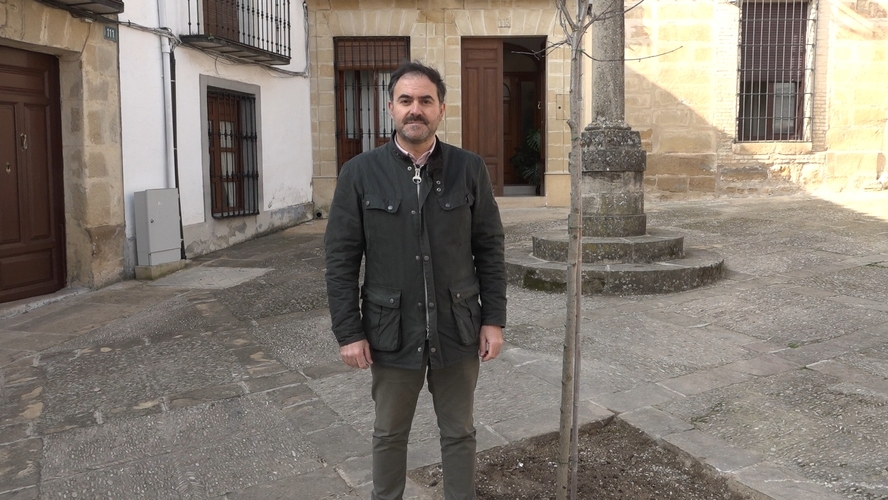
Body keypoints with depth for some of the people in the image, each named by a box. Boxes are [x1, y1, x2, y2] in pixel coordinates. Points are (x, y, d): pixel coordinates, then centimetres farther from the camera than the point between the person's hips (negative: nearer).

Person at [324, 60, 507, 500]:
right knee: (389, 434, 17)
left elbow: (490, 249, 2)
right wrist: (348, 332, -7)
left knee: (459, 433, 16)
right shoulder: (360, 173, -5)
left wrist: (493, 320, -1)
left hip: (458, 330, 1)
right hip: (392, 332, 0)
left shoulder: (470, 169, -2)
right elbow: (341, 259, -4)